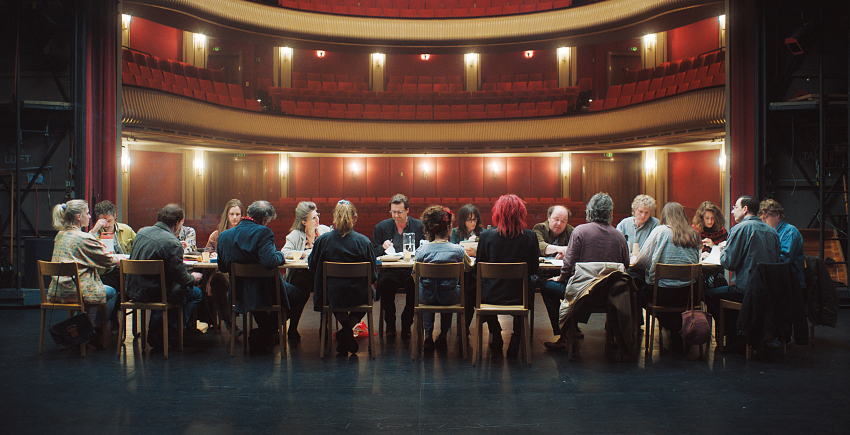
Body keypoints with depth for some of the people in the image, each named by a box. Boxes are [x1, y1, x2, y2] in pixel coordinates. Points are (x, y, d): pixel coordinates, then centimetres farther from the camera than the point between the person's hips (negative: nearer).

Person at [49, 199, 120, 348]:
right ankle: (94, 333, 14)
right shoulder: (83, 238, -16)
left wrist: (95, 229, 26)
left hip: (58, 291, 8)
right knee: (112, 292, 16)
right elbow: (108, 260, -8)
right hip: (76, 291, -8)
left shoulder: (60, 236, 9)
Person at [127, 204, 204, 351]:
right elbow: (181, 276, -18)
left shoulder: (142, 232, 3)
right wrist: (193, 278, 4)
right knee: (196, 293, 8)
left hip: (133, 290, 8)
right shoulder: (172, 243, -21)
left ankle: (155, 328, 27)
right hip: (152, 293, -8)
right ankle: (165, 333, 7)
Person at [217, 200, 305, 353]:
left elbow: (222, 267, 8)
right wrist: (280, 255, -9)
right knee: (301, 291, 15)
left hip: (239, 294, 7)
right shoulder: (263, 232, -19)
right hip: (265, 294, -7)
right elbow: (270, 262, -31)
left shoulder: (224, 235, 0)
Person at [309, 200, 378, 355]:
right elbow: (373, 275, -5)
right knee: (370, 292, 34)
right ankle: (350, 324, 15)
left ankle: (342, 319, 15)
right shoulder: (363, 241, -11)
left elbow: (312, 267, 5)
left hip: (332, 296, 1)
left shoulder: (323, 240, -9)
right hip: (358, 296, -1)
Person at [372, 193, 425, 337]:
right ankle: (390, 324, -11)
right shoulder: (381, 227, 11)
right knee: (385, 282, -34)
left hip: (411, 271, 0)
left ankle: (406, 324, -11)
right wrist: (383, 247, -11)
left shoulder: (419, 226, 9)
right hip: (390, 271, 1)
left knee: (415, 284, -34)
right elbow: (373, 253, 11)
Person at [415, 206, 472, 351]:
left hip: (427, 297, 1)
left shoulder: (422, 251, -13)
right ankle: (443, 336, 34)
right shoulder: (458, 250, -14)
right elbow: (468, 268, 5)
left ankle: (428, 337, 30)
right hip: (450, 297, 0)